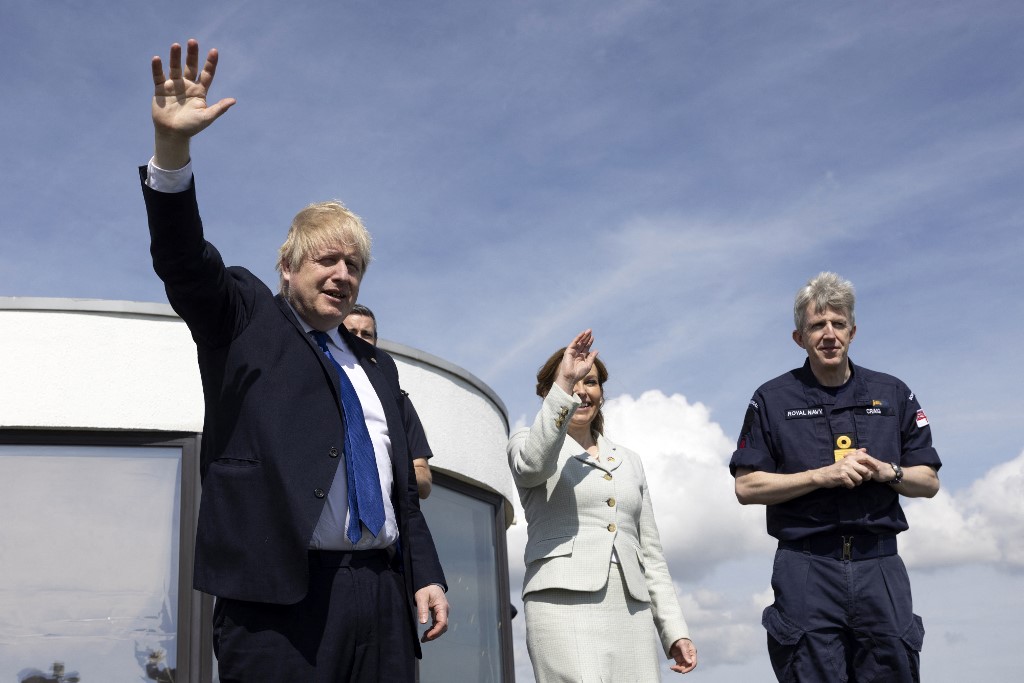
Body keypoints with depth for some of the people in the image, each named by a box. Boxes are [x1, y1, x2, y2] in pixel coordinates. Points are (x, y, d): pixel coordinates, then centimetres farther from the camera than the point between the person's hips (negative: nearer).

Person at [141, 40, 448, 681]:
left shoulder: (377, 365, 22)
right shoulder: (245, 319, 11)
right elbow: (186, 263, -8)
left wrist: (427, 575, 11)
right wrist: (172, 149, -22)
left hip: (384, 596, 5)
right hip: (280, 590, -4)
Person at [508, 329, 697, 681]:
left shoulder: (629, 461, 24)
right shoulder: (525, 444, 12)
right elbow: (534, 463, -15)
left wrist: (674, 628, 13)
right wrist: (564, 382, -15)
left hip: (631, 610, 5)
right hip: (564, 602, -4)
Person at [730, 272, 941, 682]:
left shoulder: (893, 394, 11)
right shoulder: (772, 400, 4)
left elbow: (929, 482, 13)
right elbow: (747, 487, -2)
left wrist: (886, 471, -9)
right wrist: (822, 475, -12)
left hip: (880, 566, 2)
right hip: (806, 567, -2)